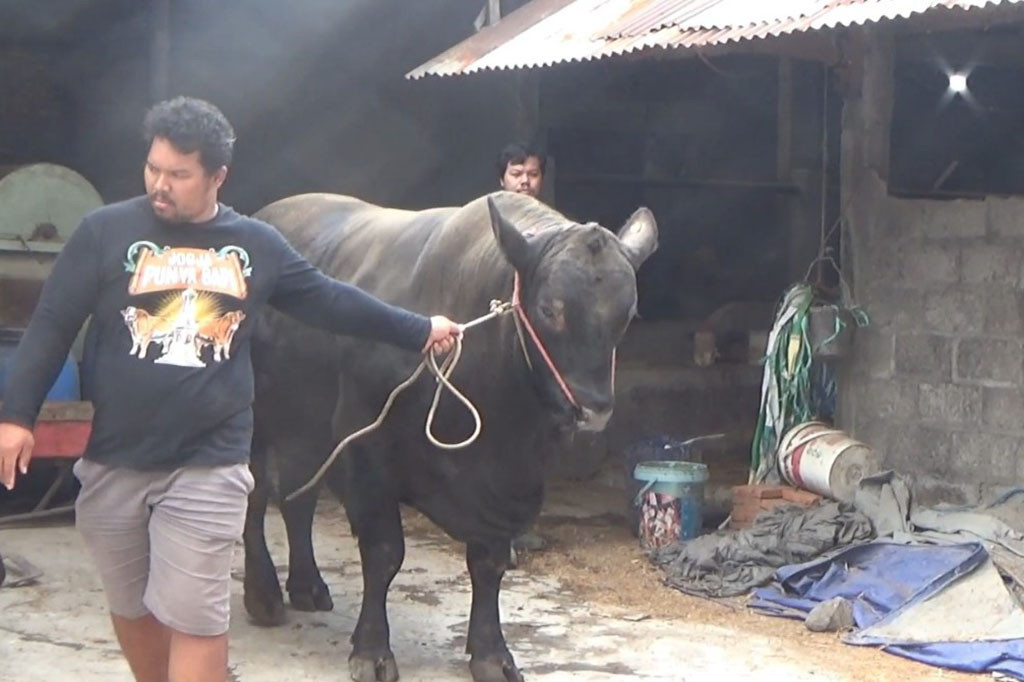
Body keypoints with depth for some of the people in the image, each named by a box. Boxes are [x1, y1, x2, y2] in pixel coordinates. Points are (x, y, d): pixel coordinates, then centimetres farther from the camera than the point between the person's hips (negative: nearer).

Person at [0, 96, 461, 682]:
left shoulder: (258, 246, 2)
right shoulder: (106, 231, -2)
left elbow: (333, 301, 12)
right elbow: (52, 326, -2)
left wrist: (420, 331, 15)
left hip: (209, 468, -1)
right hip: (114, 462, 1)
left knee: (193, 617, -4)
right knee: (132, 608, 15)